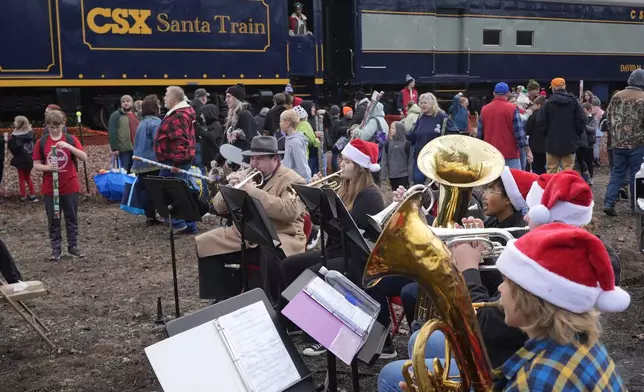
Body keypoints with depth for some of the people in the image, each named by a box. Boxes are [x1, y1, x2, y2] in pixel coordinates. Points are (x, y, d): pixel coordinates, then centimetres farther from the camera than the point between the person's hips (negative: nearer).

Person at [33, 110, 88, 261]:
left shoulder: (71, 139, -2)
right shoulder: (41, 142, 0)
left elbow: (84, 158, -12)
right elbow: (36, 165, 1)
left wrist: (69, 146, -26)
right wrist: (48, 167, -20)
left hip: (70, 187, 0)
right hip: (49, 188, 1)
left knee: (72, 218, 9)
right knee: (53, 220, 7)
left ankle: (73, 246, 20)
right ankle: (56, 248, 16)